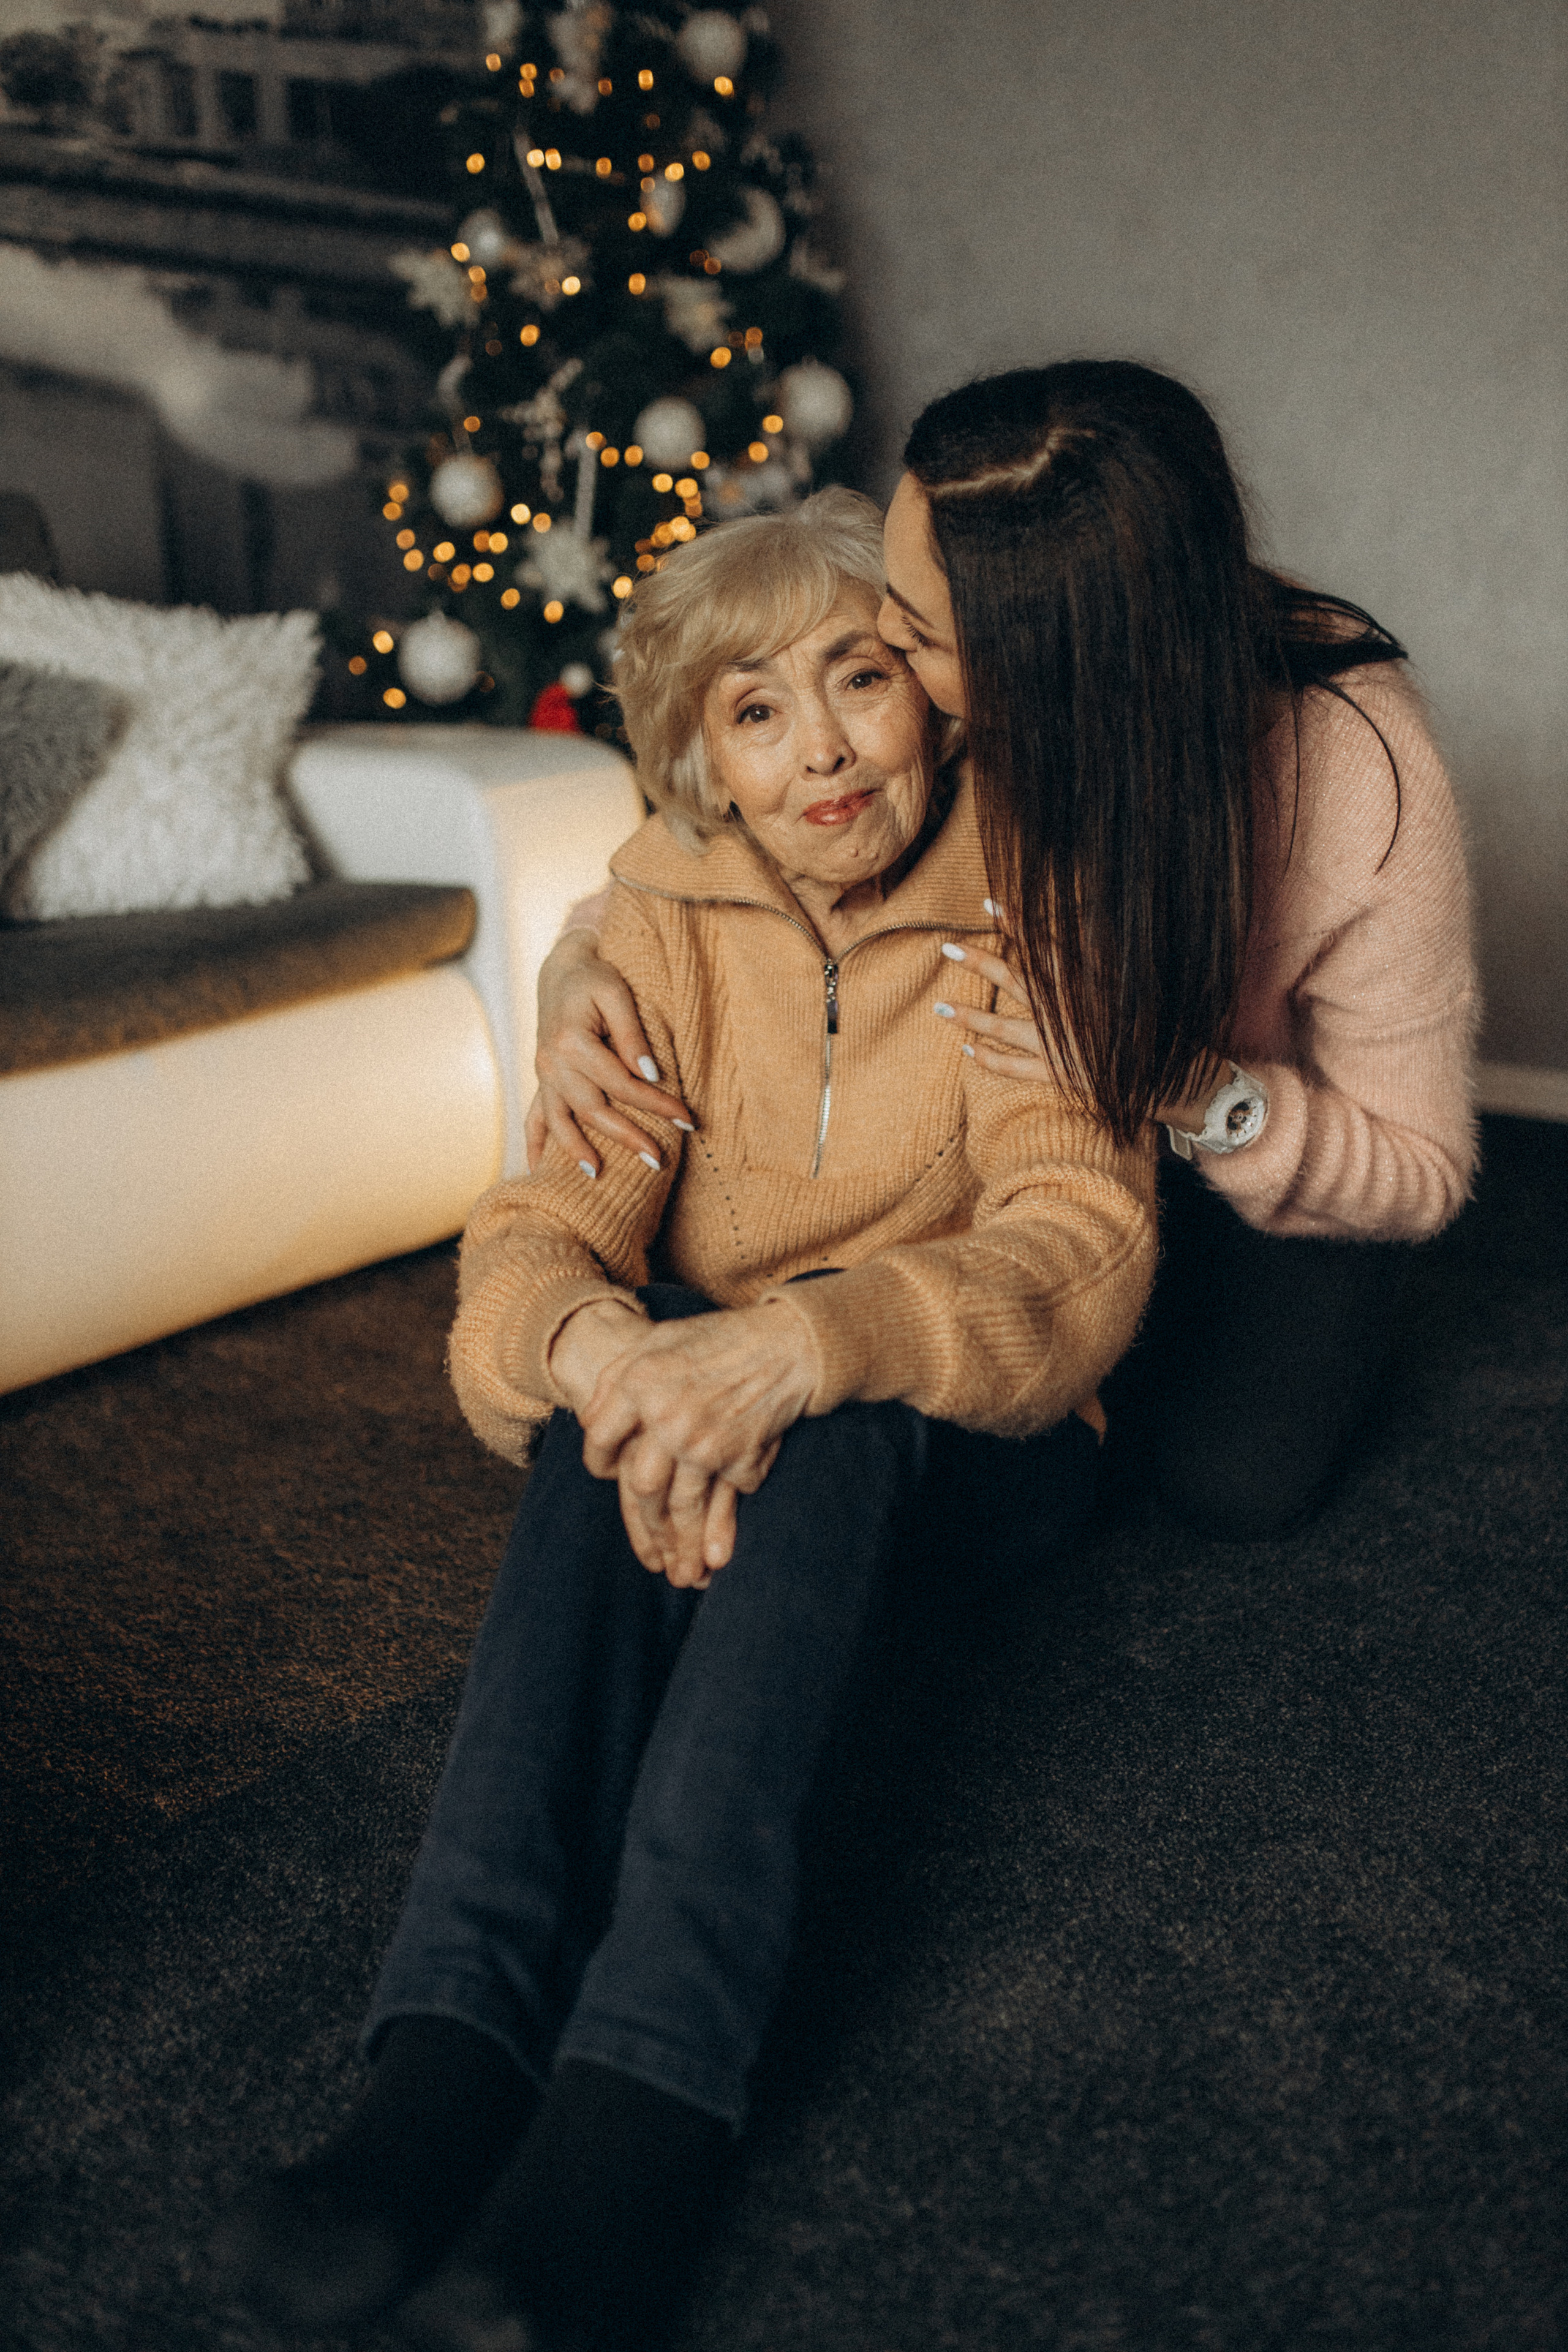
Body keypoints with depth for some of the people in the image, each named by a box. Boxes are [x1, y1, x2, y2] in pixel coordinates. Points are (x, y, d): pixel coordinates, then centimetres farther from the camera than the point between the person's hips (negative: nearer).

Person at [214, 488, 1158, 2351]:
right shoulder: (660, 923, -2)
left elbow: (1083, 1249, -25)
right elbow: (542, 1223, -14)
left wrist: (813, 1336, -45)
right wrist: (594, 1341, -40)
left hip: (965, 1452, -2)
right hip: (712, 1405, 2)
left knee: (831, 1417, -36)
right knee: (619, 1383, -32)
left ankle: (639, 2109, -45)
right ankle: (458, 2044, -42)